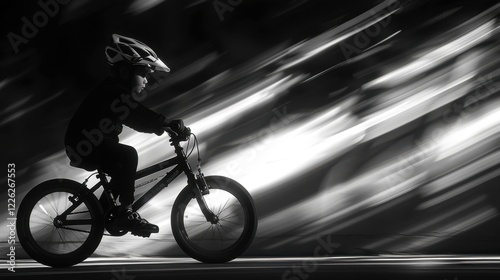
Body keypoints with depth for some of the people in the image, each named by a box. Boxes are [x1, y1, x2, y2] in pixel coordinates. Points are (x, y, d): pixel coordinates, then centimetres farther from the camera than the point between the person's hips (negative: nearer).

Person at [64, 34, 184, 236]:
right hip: (83, 145, -11)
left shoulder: (117, 91, 13)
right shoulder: (112, 91, -20)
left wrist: (162, 126, 1)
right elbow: (136, 116, -32)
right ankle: (125, 214, -21)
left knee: (124, 172, 19)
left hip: (87, 144, 11)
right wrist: (169, 123, -35)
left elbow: (137, 119, 15)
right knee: (128, 156, -25)